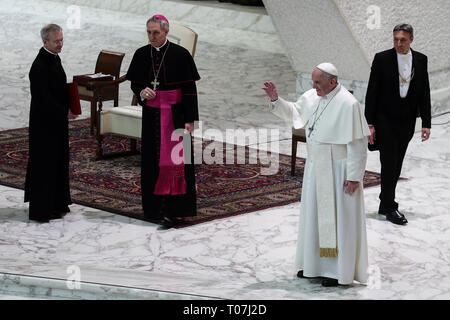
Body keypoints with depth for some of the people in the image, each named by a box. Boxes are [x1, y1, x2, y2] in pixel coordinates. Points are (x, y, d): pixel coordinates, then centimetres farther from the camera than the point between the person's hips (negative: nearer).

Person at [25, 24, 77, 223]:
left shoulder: (55, 58, 9)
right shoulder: (40, 66, -21)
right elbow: (43, 98, -24)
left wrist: (68, 108, 6)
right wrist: (65, 112, -19)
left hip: (57, 120, 10)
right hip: (44, 123, -10)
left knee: (58, 161, 16)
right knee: (44, 164, -3)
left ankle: (56, 204, 27)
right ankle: (41, 210, 5)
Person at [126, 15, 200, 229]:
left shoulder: (180, 55, -9)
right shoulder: (142, 55, 3)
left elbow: (190, 89, -7)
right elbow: (134, 83, 12)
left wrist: (189, 119, -11)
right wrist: (141, 92, -12)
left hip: (175, 114, -4)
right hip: (151, 114, 4)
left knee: (175, 159, -4)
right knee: (152, 161, 8)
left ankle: (176, 209, -2)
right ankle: (154, 207, 18)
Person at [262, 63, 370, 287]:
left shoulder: (348, 104, -20)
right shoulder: (312, 96, 2)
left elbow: (358, 143, -19)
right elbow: (294, 113, 19)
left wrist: (354, 176, -18)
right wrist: (276, 100, 3)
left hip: (338, 169, -8)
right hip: (315, 167, 8)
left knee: (337, 217, -1)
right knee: (314, 214, 14)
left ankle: (339, 270, 8)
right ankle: (315, 264, 26)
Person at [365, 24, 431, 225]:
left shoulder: (420, 60, 3)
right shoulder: (382, 59, -7)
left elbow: (424, 93, 6)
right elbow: (372, 93, -6)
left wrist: (426, 123, 1)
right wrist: (369, 124, -9)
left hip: (406, 122, 4)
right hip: (385, 120, -4)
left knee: (396, 165, 10)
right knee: (389, 163, -5)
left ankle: (384, 205, 21)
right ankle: (390, 208, 1)